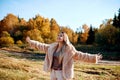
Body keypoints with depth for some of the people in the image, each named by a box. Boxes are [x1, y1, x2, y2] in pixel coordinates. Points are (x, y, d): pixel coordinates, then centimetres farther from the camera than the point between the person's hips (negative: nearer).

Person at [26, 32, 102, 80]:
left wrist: (94, 58, -22)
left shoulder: (69, 50, -13)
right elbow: (42, 46, 13)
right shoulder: (53, 47, 3)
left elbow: (80, 55, -15)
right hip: (53, 72, 6)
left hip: (62, 73, -6)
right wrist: (31, 42, 17)